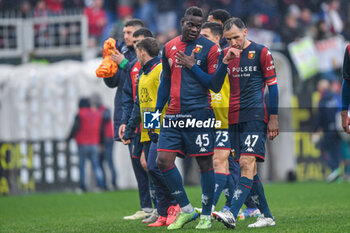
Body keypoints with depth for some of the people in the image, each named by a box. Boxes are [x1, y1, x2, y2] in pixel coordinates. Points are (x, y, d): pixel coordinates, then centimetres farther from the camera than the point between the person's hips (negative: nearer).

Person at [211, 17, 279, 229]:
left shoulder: (261, 52, 0)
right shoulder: (226, 54, 13)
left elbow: (272, 85, 0)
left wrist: (273, 118, -5)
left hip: (255, 116, -6)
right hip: (234, 118, 6)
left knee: (248, 163, -16)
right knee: (247, 166, 5)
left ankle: (232, 215, -28)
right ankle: (267, 216, 12)